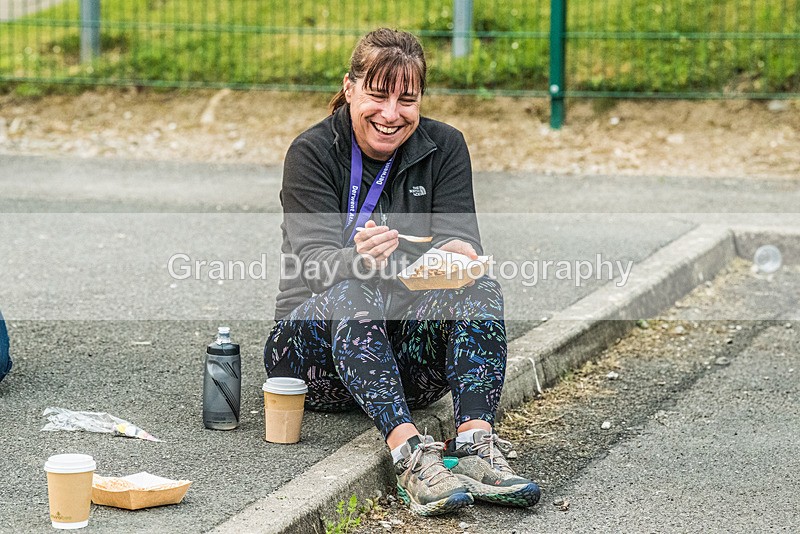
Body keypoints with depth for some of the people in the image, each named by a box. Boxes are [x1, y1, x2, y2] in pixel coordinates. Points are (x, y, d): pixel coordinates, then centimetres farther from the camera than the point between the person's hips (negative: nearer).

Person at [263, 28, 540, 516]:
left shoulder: (444, 147, 3)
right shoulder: (313, 152, -6)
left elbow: (459, 237, -7)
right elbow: (313, 260, -18)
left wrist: (458, 256, -33)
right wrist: (357, 259, -42)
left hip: (409, 355, 3)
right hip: (318, 344, -2)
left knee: (481, 289, -25)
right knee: (351, 297, -35)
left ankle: (476, 443, -42)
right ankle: (410, 454, -50)